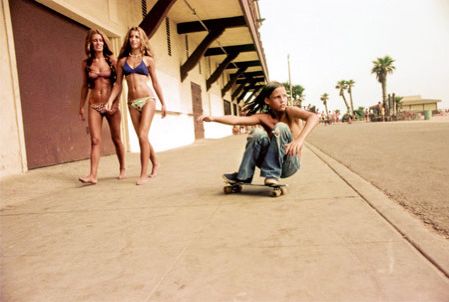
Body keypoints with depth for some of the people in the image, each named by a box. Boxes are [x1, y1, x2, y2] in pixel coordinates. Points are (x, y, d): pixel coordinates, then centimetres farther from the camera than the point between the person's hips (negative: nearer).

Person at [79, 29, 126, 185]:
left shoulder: (111, 60, 1)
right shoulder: (86, 63, 6)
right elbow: (85, 86, 12)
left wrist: (116, 103, -9)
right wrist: (81, 106, 11)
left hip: (111, 105, -1)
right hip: (94, 106, 1)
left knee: (116, 138, 7)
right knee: (95, 140, -7)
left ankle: (122, 169, 22)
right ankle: (93, 175, -9)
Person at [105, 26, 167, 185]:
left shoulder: (148, 59, 5)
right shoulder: (122, 61, 10)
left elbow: (155, 83, 7)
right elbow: (118, 84, 9)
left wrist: (163, 103, 7)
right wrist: (110, 100, -5)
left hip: (148, 100, -3)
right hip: (132, 103, 3)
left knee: (142, 135, -14)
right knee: (142, 138, 7)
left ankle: (144, 174, -8)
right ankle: (155, 164, 28)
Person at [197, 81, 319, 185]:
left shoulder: (290, 111, -9)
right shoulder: (263, 117, -2)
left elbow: (314, 117, -28)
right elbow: (236, 120, -14)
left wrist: (299, 139, -44)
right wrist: (213, 118, -29)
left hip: (289, 165, -2)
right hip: (271, 163, 3)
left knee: (281, 127, -26)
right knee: (258, 133, -23)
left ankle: (272, 176, -23)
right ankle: (243, 177, -14)